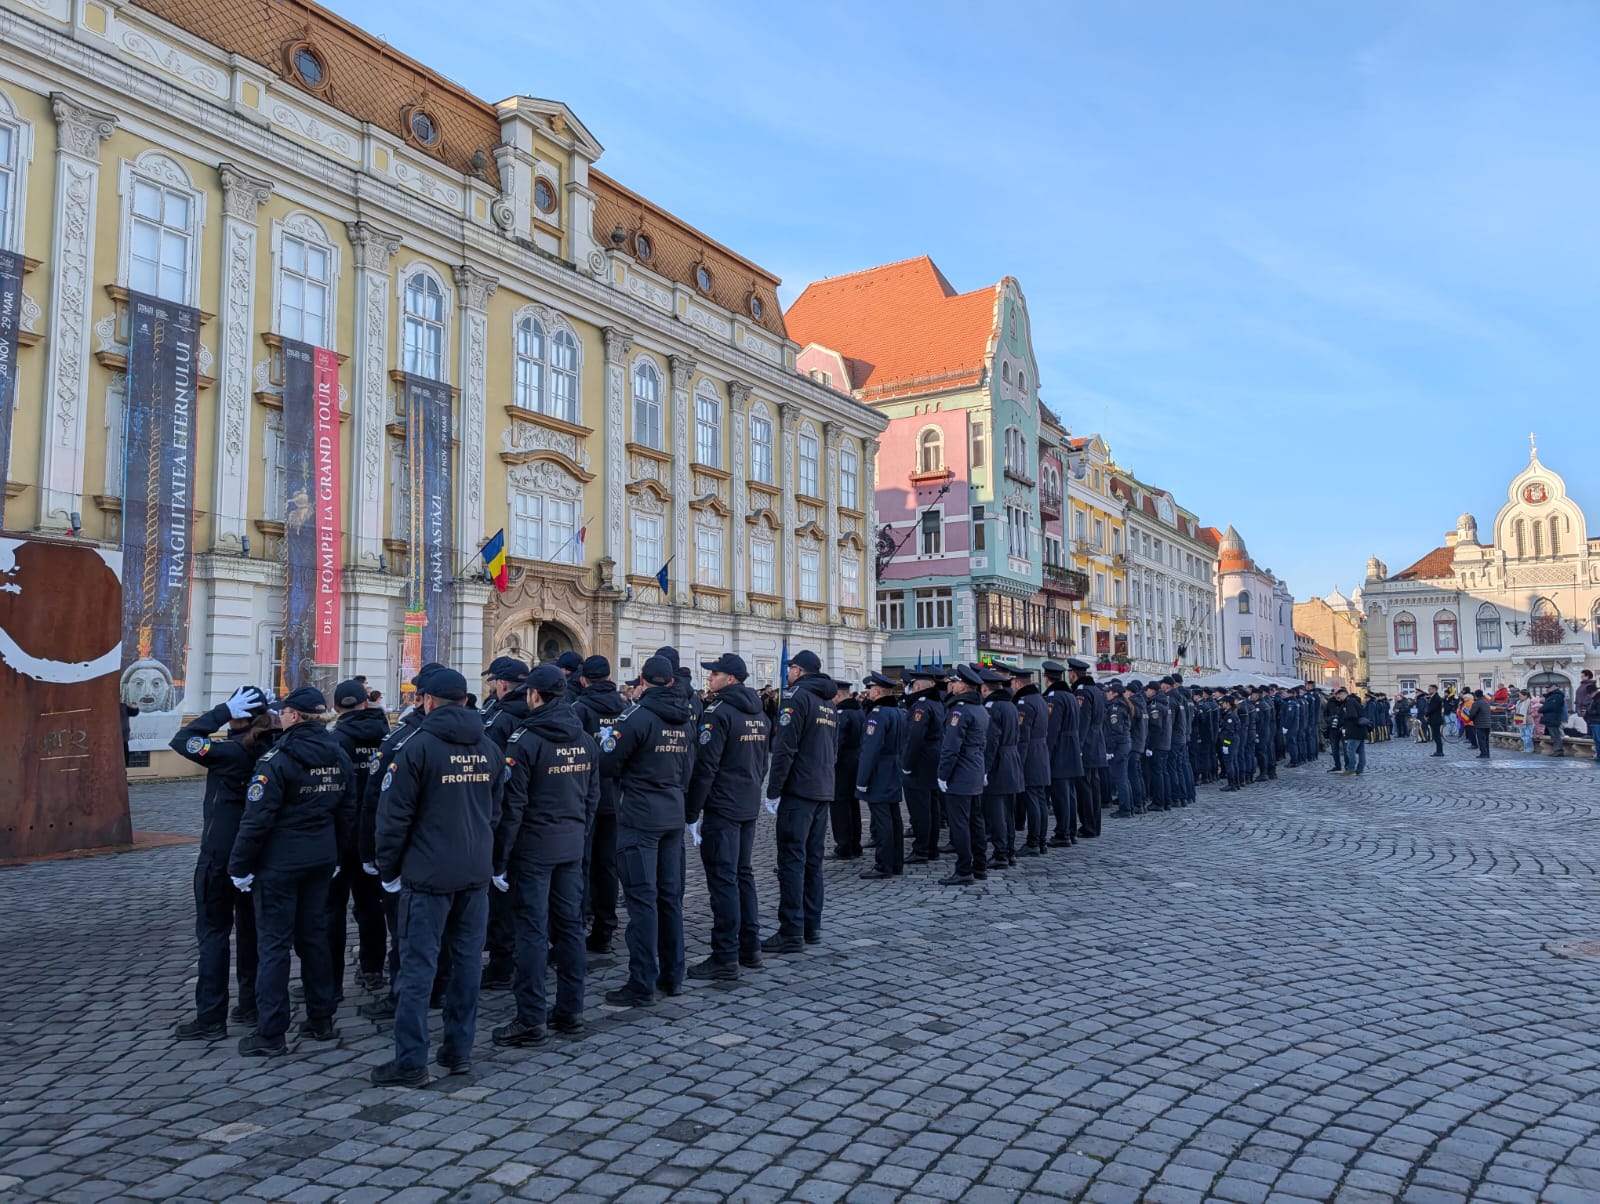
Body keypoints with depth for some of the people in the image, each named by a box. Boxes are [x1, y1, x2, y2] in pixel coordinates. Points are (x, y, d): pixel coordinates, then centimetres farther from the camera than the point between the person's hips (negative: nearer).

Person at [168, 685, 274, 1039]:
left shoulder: (229, 752, -18)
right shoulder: (272, 751, -2)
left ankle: (210, 1019, 5)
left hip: (220, 857, -6)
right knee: (250, 927, 16)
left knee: (213, 933, 2)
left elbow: (181, 741, -15)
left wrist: (223, 710, -14)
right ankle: (252, 1005, 24)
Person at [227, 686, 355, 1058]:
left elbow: (257, 818, -17)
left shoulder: (278, 759, -16)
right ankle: (321, 1020, 23)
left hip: (279, 863, -6)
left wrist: (240, 866, -8)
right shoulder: (338, 756, 4)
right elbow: (347, 812, 10)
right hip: (321, 860, 6)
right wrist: (335, 855, 19)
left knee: (274, 943, 1)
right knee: (314, 936, 15)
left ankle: (270, 1034, 6)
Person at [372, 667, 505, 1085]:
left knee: (418, 966, 0)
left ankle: (410, 1062, 5)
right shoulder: (489, 748, 8)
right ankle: (459, 1050, 19)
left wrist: (388, 869, 1)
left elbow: (394, 815, -10)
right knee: (468, 960, 11)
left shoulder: (415, 746, -10)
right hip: (476, 873, 5)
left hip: (427, 874, -5)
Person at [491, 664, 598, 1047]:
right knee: (570, 925, 12)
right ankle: (570, 1011, 20)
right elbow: (593, 795, 11)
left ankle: (531, 1020, 5)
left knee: (532, 929, -1)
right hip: (572, 846, 6)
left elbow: (512, 804, -15)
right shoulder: (585, 739, 6)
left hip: (534, 845, -6)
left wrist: (500, 859, -9)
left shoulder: (525, 740, -14)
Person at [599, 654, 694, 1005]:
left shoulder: (637, 716, -14)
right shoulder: (685, 719, 6)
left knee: (642, 898, -3)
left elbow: (607, 763, -10)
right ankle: (672, 976, 22)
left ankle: (642, 986, 0)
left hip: (639, 818, -7)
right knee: (670, 895, 13)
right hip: (674, 815, 7)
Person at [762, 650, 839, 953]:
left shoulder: (797, 697, -11)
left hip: (798, 791, -8)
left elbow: (785, 748, -17)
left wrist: (773, 791, -13)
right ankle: (812, 925, 18)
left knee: (792, 860, -6)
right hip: (823, 791, 8)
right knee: (813, 859, 13)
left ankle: (791, 933, -5)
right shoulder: (829, 703, 17)